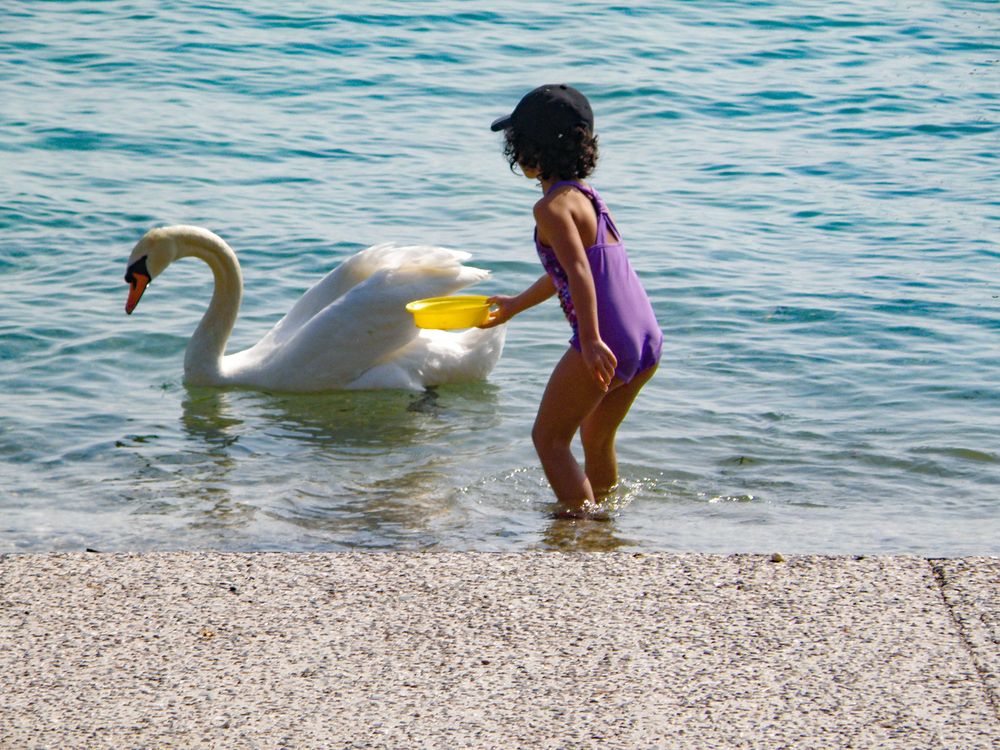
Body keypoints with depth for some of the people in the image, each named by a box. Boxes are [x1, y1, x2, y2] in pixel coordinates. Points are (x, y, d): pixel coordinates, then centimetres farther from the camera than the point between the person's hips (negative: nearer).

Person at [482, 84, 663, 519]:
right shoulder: (586, 194, 20)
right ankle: (602, 509, 39)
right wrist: (515, 305, 47)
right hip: (648, 343, 9)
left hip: (603, 345, -9)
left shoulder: (552, 206, -9)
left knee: (549, 438, 5)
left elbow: (580, 272, -23)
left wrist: (592, 341, -30)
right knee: (597, 439, 26)